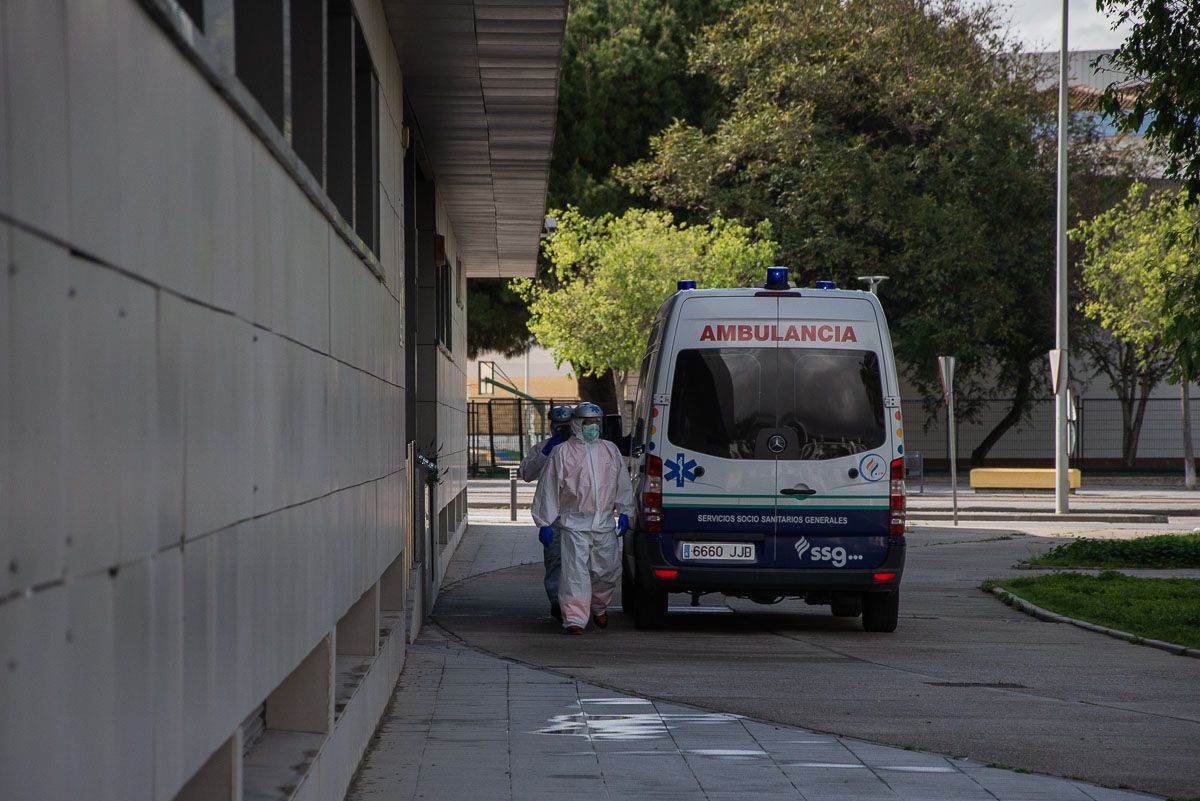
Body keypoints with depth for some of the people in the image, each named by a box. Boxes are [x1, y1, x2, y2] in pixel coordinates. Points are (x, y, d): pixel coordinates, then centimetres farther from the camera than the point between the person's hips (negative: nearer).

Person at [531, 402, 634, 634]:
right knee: (575, 572, -10)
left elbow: (622, 484, 20)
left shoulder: (610, 451, 13)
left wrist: (624, 513, 14)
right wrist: (545, 523, -2)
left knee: (608, 570, 9)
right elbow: (548, 489, 1)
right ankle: (575, 619, -10)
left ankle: (598, 607, 35)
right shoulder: (562, 453, 0)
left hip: (605, 524, 4)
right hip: (574, 525, -4)